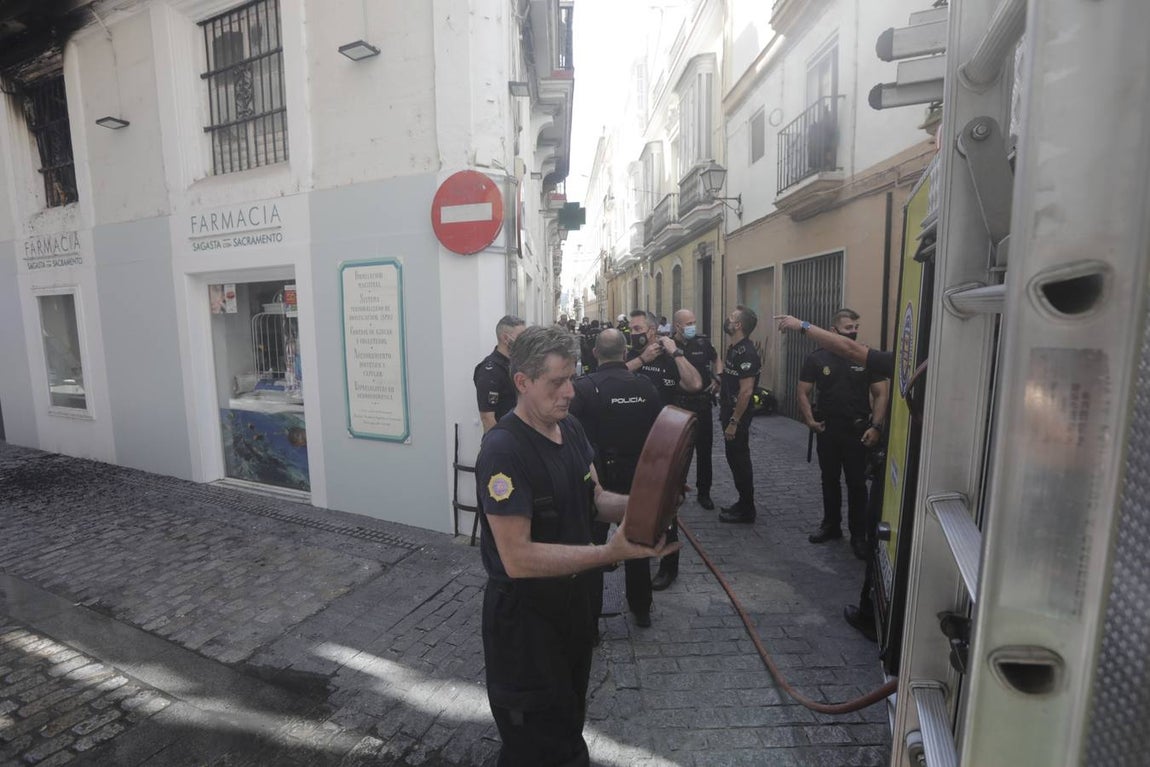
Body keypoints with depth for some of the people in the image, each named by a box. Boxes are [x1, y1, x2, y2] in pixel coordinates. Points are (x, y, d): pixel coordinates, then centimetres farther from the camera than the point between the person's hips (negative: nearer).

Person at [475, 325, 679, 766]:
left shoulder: (571, 428, -1)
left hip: (574, 599, 8)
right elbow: (517, 558, -30)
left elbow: (594, 500, 3)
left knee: (570, 722, 30)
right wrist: (612, 553, -35)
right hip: (524, 616, -7)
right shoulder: (503, 451, -27)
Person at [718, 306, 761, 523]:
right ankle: (743, 503, 29)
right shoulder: (734, 348, 10)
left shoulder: (746, 353, -20)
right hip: (730, 413, 10)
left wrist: (734, 422, -23)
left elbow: (746, 391, -24)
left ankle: (746, 511, 13)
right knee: (735, 459, 17)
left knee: (740, 461, 0)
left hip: (738, 417, -10)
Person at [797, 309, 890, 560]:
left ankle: (858, 536, 17)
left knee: (856, 483, 5)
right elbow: (803, 392, 2)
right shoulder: (817, 358, -2)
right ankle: (831, 525, 31)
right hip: (827, 429, 2)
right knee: (829, 480, 14)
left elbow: (881, 393, -2)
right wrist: (810, 419, -11)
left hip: (857, 431, -1)